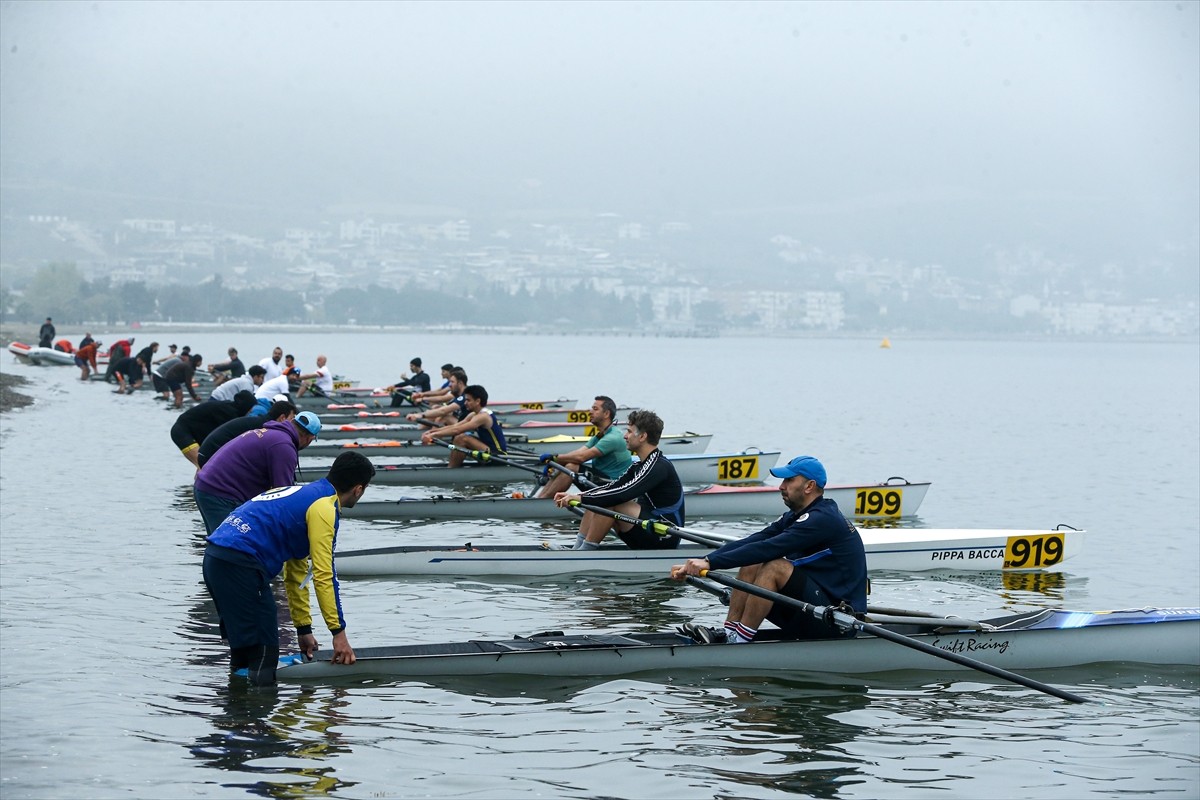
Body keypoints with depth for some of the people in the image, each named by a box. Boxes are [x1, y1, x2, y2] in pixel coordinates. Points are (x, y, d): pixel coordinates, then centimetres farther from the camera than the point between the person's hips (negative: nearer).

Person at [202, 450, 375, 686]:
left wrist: (304, 629, 31)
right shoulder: (324, 508, -4)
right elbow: (323, 576, -9)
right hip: (240, 563, -10)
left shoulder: (305, 494, 26)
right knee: (263, 655, -6)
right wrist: (338, 632, -4)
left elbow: (296, 574, 30)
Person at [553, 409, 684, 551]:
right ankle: (576, 550, -4)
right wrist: (575, 496, 0)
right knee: (595, 503, 6)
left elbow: (624, 494, -28)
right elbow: (611, 487, 13)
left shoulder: (659, 466, -18)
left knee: (609, 503, -24)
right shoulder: (640, 466, 13)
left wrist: (582, 498, -23)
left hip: (664, 538, -10)